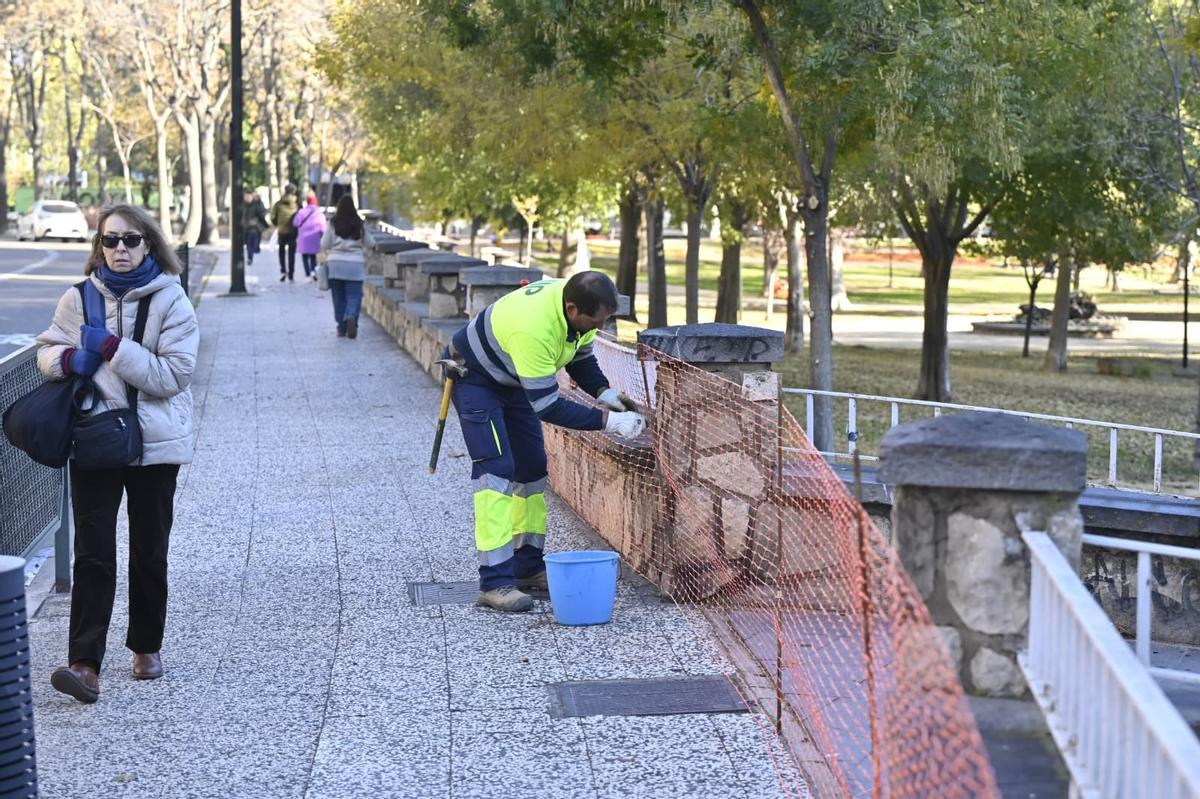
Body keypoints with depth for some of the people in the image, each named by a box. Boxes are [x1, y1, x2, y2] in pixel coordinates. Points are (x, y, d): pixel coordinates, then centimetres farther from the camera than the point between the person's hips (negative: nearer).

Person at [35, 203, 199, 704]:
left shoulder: (170, 301, -6)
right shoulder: (79, 299, 2)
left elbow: (174, 374, -14)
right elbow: (47, 351, 10)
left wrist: (111, 349, -19)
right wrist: (71, 359, -13)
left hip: (154, 442, -1)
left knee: (149, 551, 12)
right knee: (93, 554, -6)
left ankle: (147, 646, 30)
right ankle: (85, 664, -11)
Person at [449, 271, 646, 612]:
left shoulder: (580, 304, -17)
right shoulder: (532, 326, -42)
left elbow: (581, 355, 4)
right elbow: (548, 406, -36)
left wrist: (603, 392, -12)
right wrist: (607, 420, -34)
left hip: (514, 381, 9)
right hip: (474, 376, -9)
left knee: (532, 468, 8)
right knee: (497, 469, -18)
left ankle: (528, 567, 17)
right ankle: (494, 583, -19)